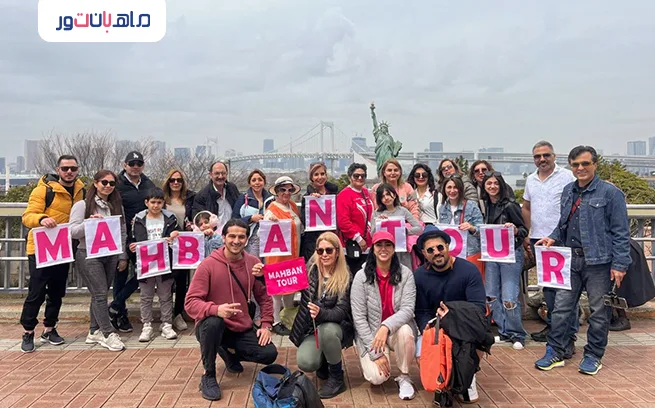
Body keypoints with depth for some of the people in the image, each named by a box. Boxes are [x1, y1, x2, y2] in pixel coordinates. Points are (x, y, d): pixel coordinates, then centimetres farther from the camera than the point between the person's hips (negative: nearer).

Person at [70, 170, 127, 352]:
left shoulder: (117, 207, 12)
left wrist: (122, 256, 12)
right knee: (100, 294, -9)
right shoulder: (82, 205, -2)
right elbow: (73, 231, -7)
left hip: (110, 256, 5)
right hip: (88, 255, -5)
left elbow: (122, 233, 15)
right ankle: (109, 334, -6)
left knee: (99, 294, 9)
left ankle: (94, 332, 19)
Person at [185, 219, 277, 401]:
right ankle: (208, 376, -12)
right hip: (212, 326, -4)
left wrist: (266, 325, -2)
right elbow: (191, 302, -21)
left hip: (242, 329, 4)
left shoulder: (253, 262, -4)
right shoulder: (208, 264, -17)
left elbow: (264, 295, 7)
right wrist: (216, 309, -40)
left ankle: (230, 354, 23)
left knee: (269, 354, -12)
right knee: (213, 321, -38)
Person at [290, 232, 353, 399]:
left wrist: (321, 313, -41)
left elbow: (341, 312, -20)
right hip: (311, 328, 2)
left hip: (336, 327, -2)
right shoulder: (310, 269, -5)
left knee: (327, 329, -36)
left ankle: (337, 379, -11)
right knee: (305, 363, -24)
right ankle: (324, 361, 16)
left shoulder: (345, 278, -13)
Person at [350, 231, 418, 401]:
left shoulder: (405, 274, -8)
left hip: (396, 329, 1)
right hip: (370, 333, -1)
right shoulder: (362, 276, -11)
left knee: (405, 331, -34)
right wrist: (376, 353, -17)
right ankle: (369, 361, 16)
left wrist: (386, 326, -35)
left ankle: (404, 377, -7)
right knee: (377, 377, -22)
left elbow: (408, 309, -16)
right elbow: (359, 317, -12)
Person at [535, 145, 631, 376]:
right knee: (561, 308, 7)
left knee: (599, 312, 8)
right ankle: (556, 352, 17)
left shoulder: (610, 193, -7)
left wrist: (619, 264, -13)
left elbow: (620, 233, -9)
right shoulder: (568, 191, 11)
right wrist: (554, 238, 3)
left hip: (599, 262, -5)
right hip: (571, 260, 5)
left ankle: (593, 356, 23)